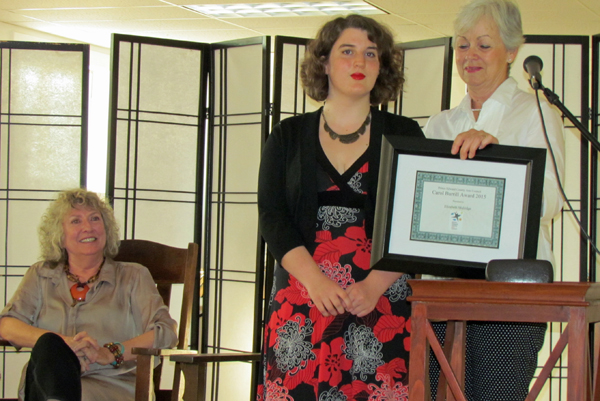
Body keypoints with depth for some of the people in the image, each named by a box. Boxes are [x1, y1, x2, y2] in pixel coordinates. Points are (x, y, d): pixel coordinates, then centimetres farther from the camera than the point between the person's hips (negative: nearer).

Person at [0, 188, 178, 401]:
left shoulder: (133, 277, 21)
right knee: (49, 345, -38)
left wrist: (111, 353, -13)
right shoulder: (41, 276, 25)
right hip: (48, 379, 2)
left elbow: (166, 333, 5)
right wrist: (63, 343, -12)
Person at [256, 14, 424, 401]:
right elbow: (272, 218, 4)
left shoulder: (404, 135, 9)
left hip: (382, 298, -1)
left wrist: (374, 285, -13)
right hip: (302, 293, 1)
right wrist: (316, 281, -12)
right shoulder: (288, 136, 13)